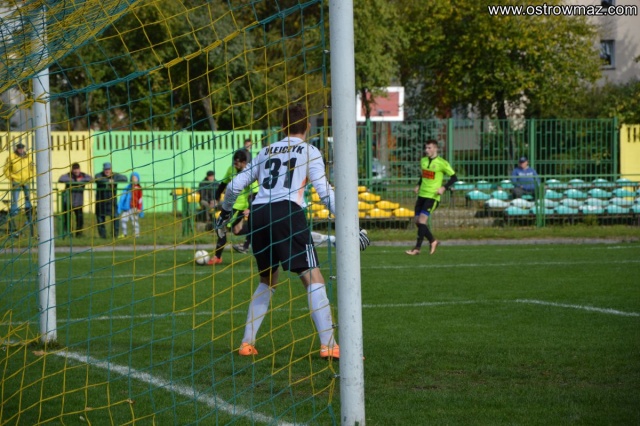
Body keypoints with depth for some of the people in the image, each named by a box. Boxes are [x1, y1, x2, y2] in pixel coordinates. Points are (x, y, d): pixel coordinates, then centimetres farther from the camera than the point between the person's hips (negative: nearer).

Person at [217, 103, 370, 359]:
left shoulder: (266, 151, 23)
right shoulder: (308, 152, 9)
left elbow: (235, 186, 24)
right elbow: (325, 192, -1)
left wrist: (225, 212, 41)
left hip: (258, 214, 5)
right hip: (288, 213, -5)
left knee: (267, 281, 22)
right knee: (314, 280, -5)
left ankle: (247, 343, 19)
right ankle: (328, 345, -17)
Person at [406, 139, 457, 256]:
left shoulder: (442, 163, -9)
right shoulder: (423, 161, 11)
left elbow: (454, 178, -4)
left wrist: (444, 187, -17)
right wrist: (418, 185, 13)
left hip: (432, 196, -7)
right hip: (422, 194, 7)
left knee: (422, 220, -17)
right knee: (417, 221, 5)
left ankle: (417, 248, -15)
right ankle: (432, 241, 25)